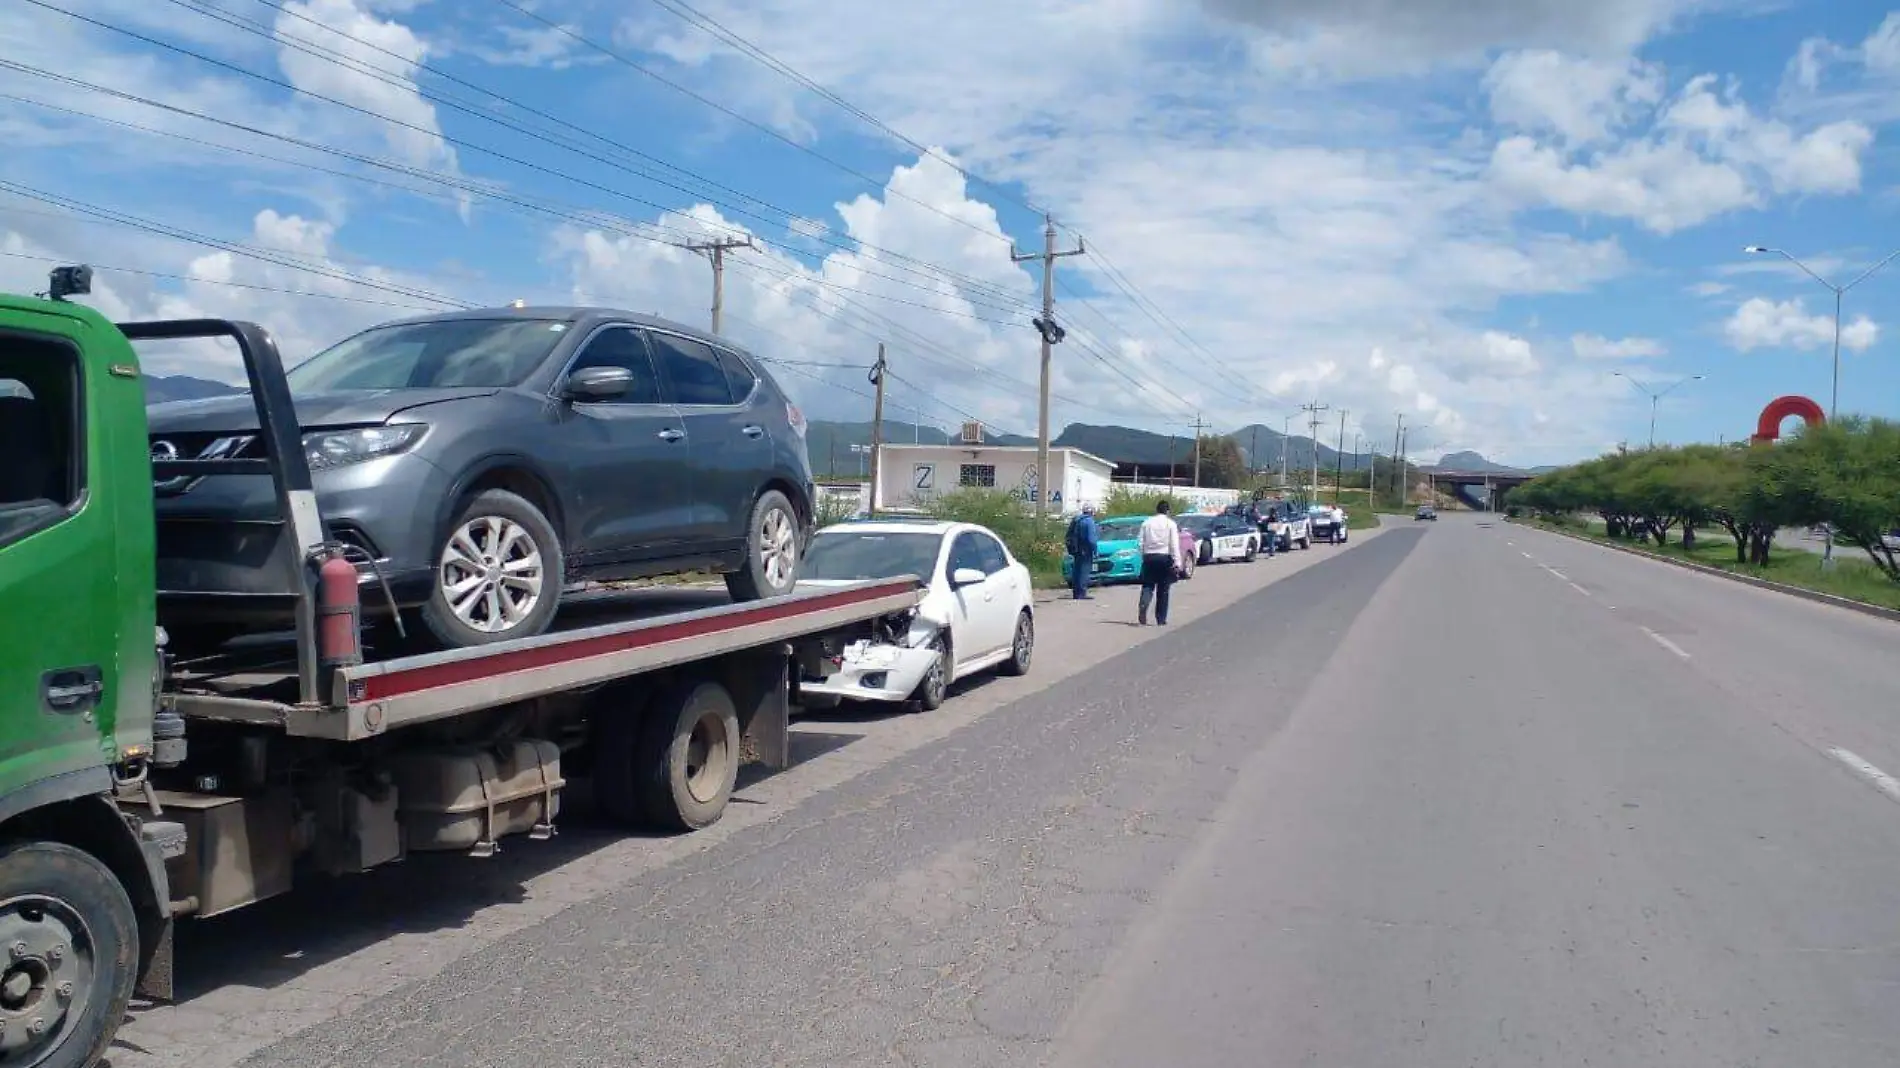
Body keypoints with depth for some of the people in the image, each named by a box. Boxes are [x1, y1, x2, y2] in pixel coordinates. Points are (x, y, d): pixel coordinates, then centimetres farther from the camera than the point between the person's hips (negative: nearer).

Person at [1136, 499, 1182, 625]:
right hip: (1164, 557, -2)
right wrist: (1177, 562, -8)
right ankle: (1161, 619, 9)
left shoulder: (1147, 522, 5)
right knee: (1163, 590, 7)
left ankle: (1143, 606, -21)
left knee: (1148, 586, 8)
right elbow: (1174, 545, -7)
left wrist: (1143, 556, 10)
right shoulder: (1170, 523, -2)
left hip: (1149, 557, 2)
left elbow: (1140, 542, 2)